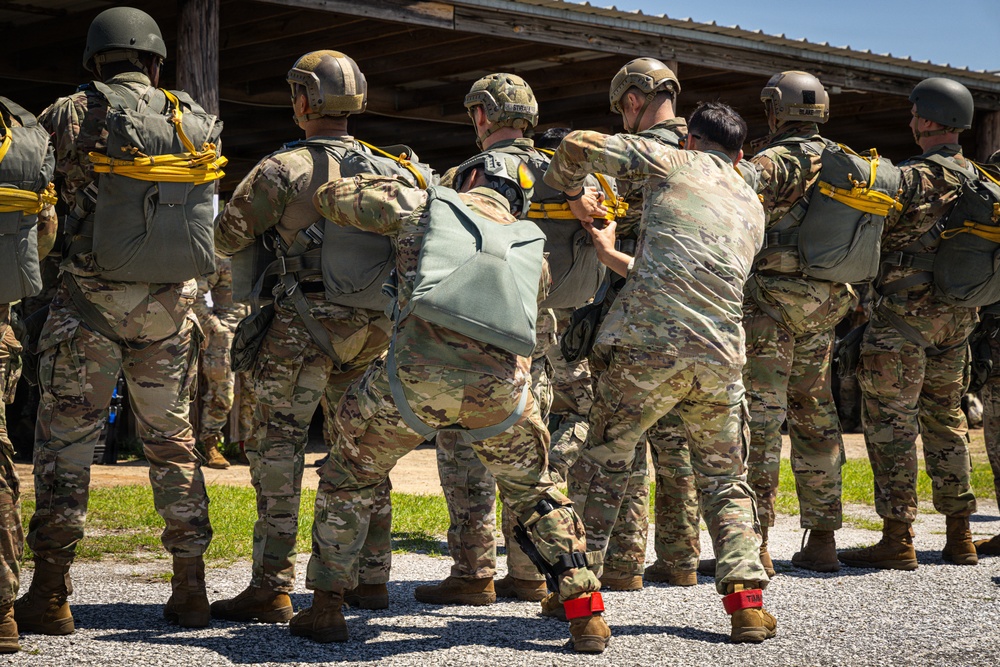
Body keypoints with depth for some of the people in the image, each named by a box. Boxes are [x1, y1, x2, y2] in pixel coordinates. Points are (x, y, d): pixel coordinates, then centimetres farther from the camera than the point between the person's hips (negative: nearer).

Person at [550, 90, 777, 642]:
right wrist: (609, 255, 41)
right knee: (725, 482, 17)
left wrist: (566, 191, 26)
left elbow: (578, 145, 5)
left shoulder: (674, 162, 11)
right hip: (720, 357, 4)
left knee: (601, 466, 11)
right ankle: (747, 601, 2)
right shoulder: (752, 208, 27)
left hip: (649, 344, -4)